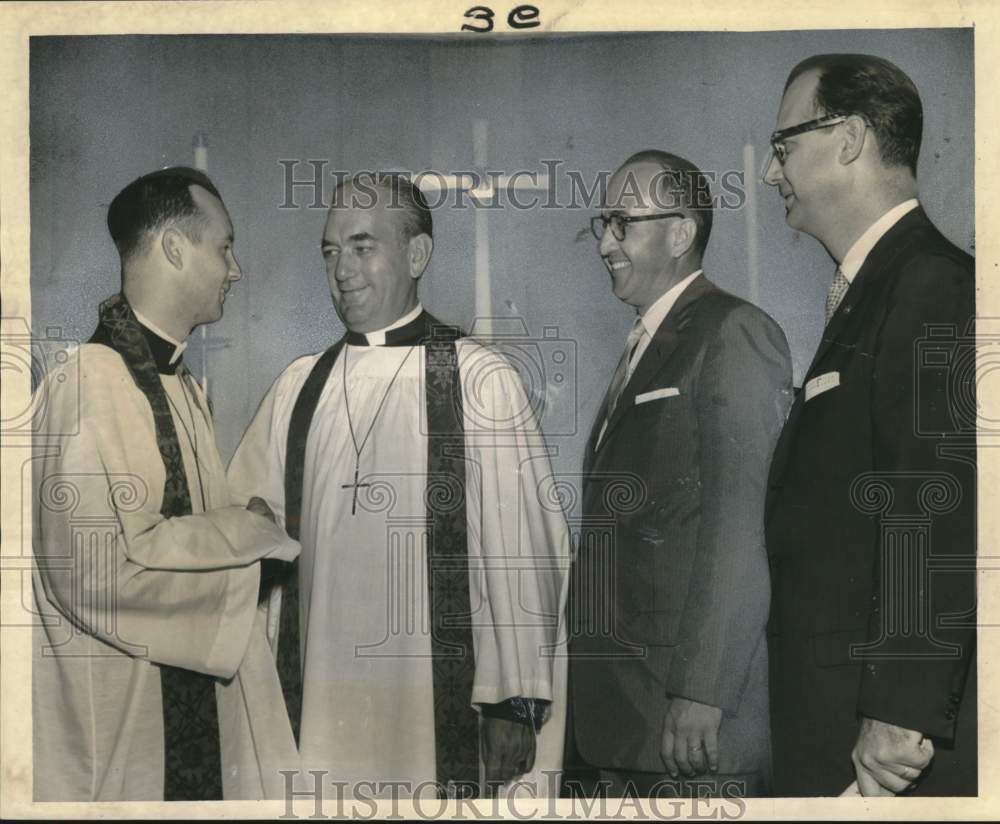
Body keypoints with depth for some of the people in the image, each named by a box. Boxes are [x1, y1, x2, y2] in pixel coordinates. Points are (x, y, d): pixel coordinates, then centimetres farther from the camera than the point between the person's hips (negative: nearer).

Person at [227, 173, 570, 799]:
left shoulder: (479, 380, -6)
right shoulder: (300, 387, 9)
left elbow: (519, 548, -7)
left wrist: (515, 703, -7)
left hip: (439, 702, -4)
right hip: (319, 698, 4)